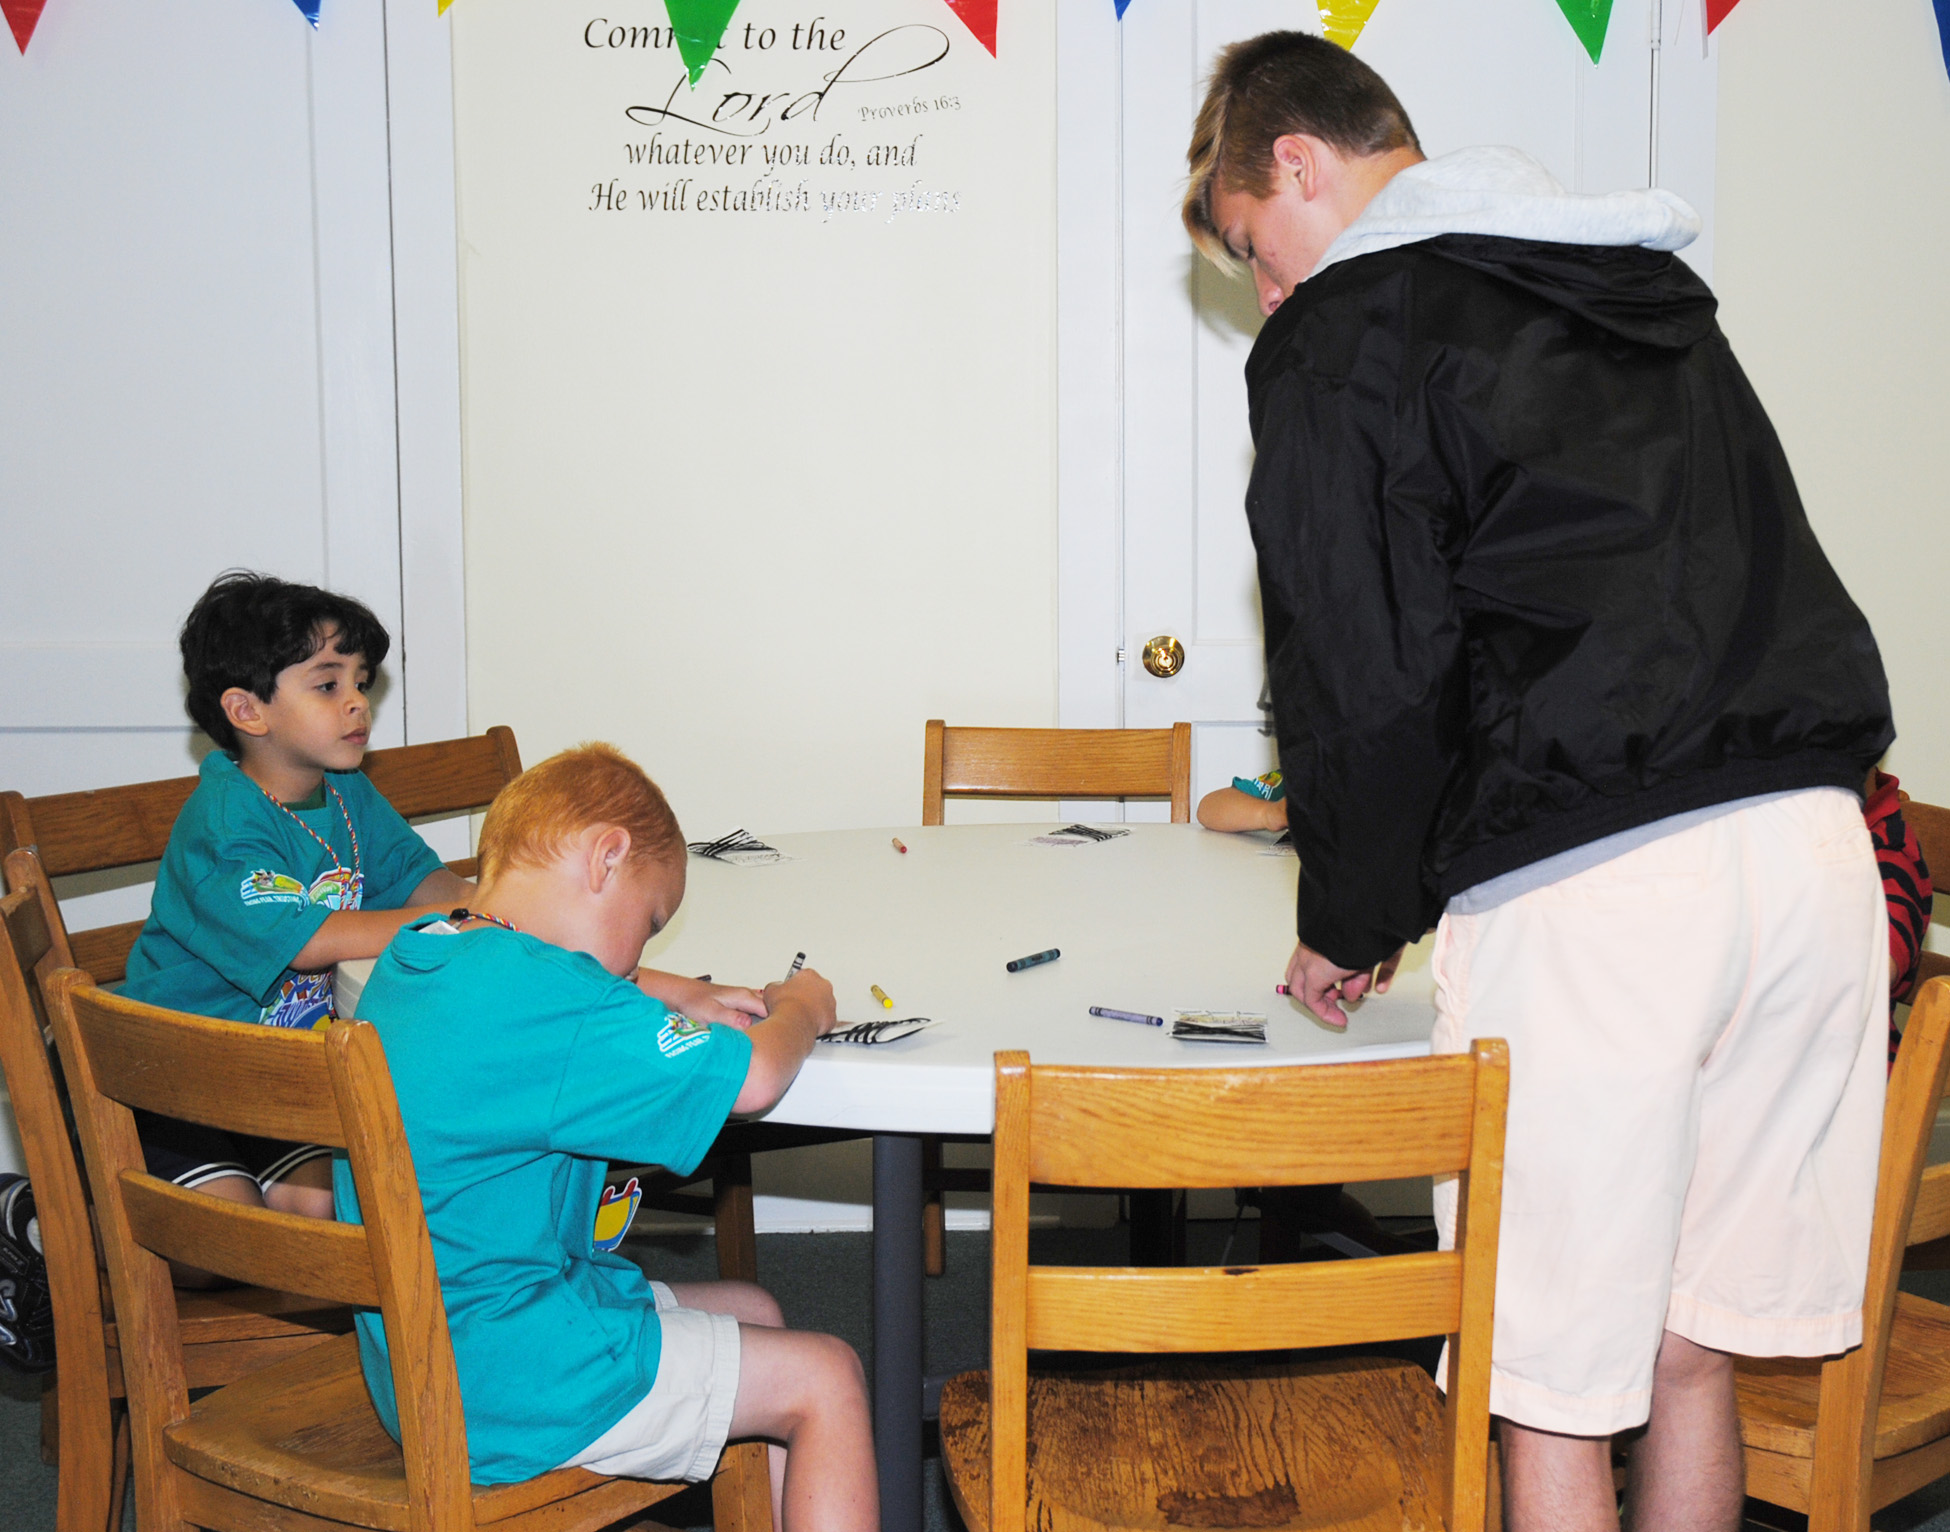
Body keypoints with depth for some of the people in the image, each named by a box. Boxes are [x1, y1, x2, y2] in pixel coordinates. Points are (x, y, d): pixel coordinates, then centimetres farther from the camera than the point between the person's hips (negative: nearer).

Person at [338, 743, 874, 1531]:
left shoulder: (413, 962, 6)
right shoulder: (535, 994, -25)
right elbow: (749, 1079, -24)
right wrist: (800, 1008, -4)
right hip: (501, 1384, -10)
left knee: (753, 1312, 22)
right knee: (823, 1378, -3)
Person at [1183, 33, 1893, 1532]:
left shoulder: (1340, 343, 1)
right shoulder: (1653, 289, 24)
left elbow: (1366, 669, -4)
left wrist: (1347, 925, 12)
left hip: (1584, 886, -7)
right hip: (1813, 843, 8)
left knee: (1555, 1394, 3)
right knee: (1689, 1352, 16)